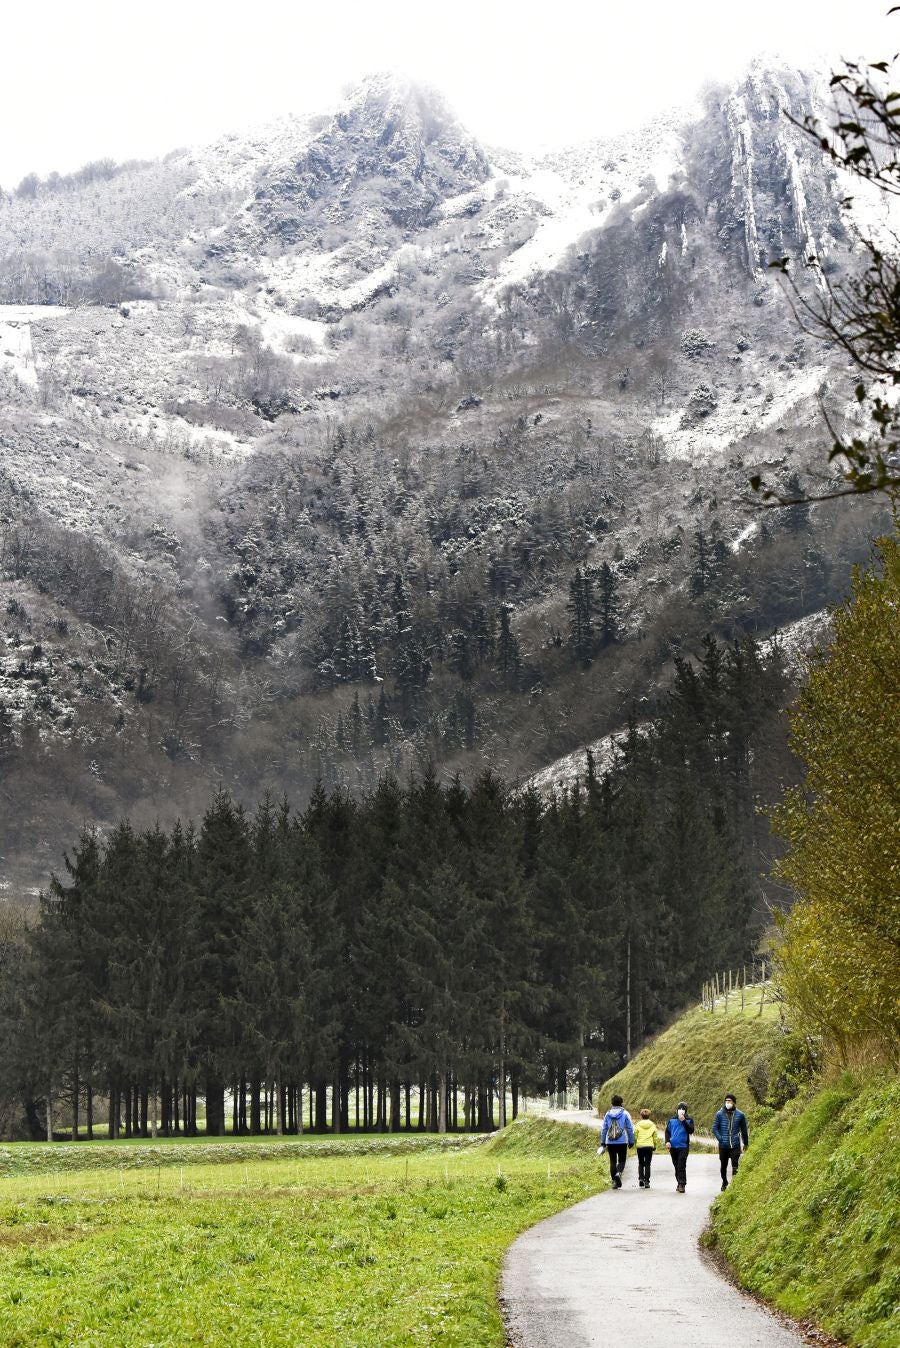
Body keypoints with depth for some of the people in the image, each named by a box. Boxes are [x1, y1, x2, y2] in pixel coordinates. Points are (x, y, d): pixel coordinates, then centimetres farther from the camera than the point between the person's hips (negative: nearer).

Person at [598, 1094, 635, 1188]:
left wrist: (602, 1143, 12)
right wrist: (631, 1141, 5)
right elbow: (630, 1129, -2)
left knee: (612, 1161, 9)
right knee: (621, 1160, 7)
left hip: (610, 1142, 2)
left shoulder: (607, 1114, 5)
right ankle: (618, 1173, -22)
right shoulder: (625, 1114, -2)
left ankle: (614, 1180, 6)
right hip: (622, 1142, -2)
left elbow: (604, 1129, 7)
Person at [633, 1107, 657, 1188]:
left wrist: (635, 1144, 14)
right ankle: (646, 1181, -1)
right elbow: (655, 1137, 6)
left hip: (640, 1146, 0)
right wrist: (654, 1146, 18)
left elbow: (635, 1136, -2)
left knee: (641, 1163, 16)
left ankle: (641, 1178, 0)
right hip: (649, 1146, 0)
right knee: (647, 1164, 4)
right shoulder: (653, 1125, 3)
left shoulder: (638, 1125, -2)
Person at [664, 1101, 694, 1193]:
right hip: (673, 1147, 4)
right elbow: (667, 1131, 12)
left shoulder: (689, 1120, 2)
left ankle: (682, 1184, -15)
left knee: (681, 1166, -13)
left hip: (683, 1146, -4)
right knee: (676, 1166, 10)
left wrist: (684, 1121, -18)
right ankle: (679, 1183, 20)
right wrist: (667, 1141, -2)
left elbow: (691, 1130, -10)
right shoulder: (672, 1120, 9)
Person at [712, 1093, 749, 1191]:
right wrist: (720, 1139, -10)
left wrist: (746, 1143, 17)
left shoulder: (740, 1115, 2)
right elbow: (715, 1128, 3)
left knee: (735, 1166, -11)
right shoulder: (720, 1114, 0)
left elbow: (744, 1130, 12)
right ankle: (724, 1182, 35)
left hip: (735, 1146, -1)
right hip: (723, 1146, 1)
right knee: (723, 1166, 14)